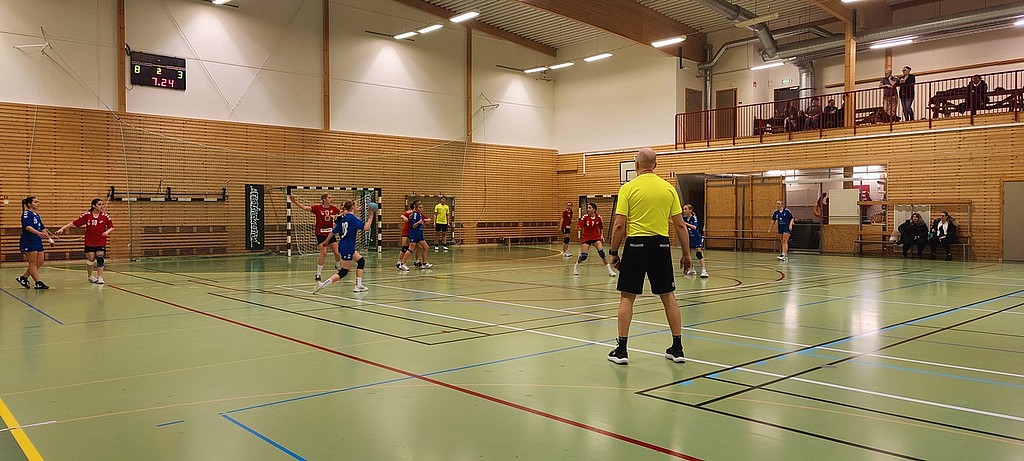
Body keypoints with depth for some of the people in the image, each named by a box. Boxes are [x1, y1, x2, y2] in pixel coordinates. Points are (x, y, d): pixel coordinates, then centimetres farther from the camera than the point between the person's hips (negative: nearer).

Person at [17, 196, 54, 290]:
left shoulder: (37, 215, 16)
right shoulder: (26, 214, -10)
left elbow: (42, 228, 23)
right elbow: (27, 227, -25)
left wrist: (49, 238, 23)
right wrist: (38, 233, -40)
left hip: (37, 242, 9)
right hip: (28, 242, -9)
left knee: (40, 262, 7)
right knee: (33, 263, -5)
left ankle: (23, 277, 19)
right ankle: (38, 283, -4)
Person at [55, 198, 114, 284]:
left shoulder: (105, 216, -3)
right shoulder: (87, 215, -6)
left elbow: (112, 227, 3)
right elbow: (74, 223, -4)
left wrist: (107, 231, -17)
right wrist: (62, 228, -10)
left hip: (101, 242, 0)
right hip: (89, 242, 0)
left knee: (100, 259, -7)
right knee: (91, 259, 4)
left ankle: (100, 277, 2)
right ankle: (90, 276, 25)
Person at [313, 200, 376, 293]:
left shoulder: (343, 218, 9)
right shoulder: (353, 218, -13)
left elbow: (333, 232, 10)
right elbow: (366, 227, -20)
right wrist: (371, 216, -15)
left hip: (343, 246, 9)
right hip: (347, 248, -9)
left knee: (361, 261, 18)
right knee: (343, 272, -4)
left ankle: (358, 285, 16)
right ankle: (322, 284, -12)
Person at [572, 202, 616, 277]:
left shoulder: (598, 217, -4)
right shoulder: (585, 217, -10)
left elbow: (601, 228, 11)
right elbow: (579, 227, -14)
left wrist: (601, 236, -1)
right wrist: (579, 228, -36)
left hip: (596, 237, 1)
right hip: (586, 238, -1)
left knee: (601, 252, -18)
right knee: (584, 256, -10)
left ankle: (609, 270, -7)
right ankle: (576, 266, 21)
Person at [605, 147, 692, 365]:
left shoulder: (628, 188, -4)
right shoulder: (669, 188, 4)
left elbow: (619, 225, -7)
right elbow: (680, 225, 4)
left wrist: (613, 252, 2)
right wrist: (686, 254, 11)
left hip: (636, 244, -2)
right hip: (661, 245, 3)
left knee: (627, 297, 5)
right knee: (668, 296, 11)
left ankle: (621, 349, 6)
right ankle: (677, 348, 17)